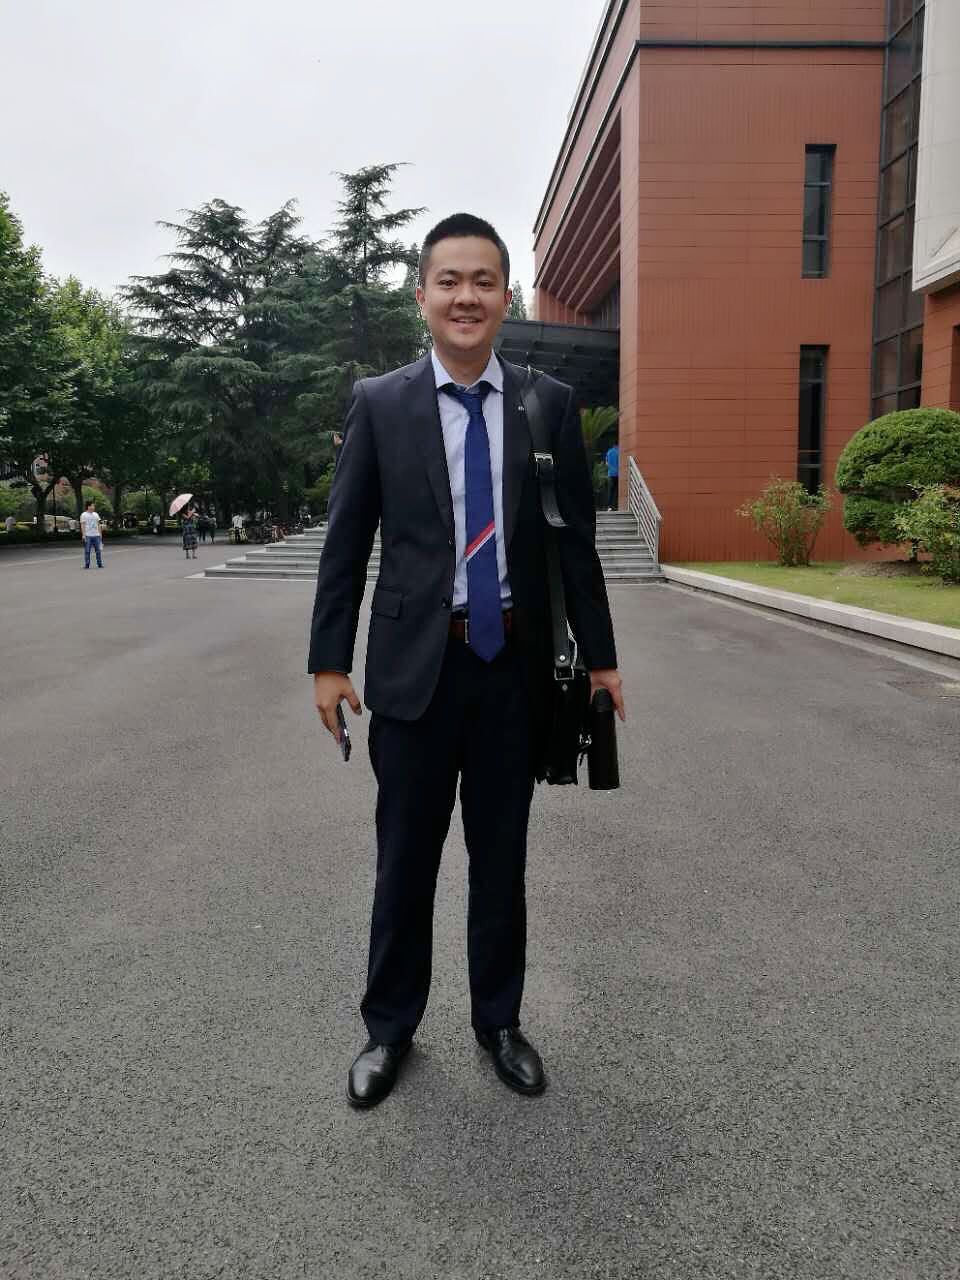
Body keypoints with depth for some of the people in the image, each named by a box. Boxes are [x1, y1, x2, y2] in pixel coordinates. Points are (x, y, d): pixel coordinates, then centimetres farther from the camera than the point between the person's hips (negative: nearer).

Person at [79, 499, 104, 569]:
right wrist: (83, 535, -12)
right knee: (87, 551, -2)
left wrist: (100, 534, 11)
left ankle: (99, 564, 10)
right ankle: (87, 565, 3)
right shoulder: (84, 515, -1)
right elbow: (82, 525, -5)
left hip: (96, 535, 5)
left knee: (98, 550, 5)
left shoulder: (96, 514, 14)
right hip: (88, 536, -5)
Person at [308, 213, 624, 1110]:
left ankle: (499, 1021, 34)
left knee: (502, 857, 14)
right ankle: (389, 1028, 31)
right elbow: (345, 542, 1)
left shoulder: (550, 405, 3)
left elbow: (576, 538, 5)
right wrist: (329, 659, -2)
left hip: (516, 664, 1)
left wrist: (599, 655, 5)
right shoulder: (379, 404, 0)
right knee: (404, 858, 11)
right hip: (415, 664, -1)